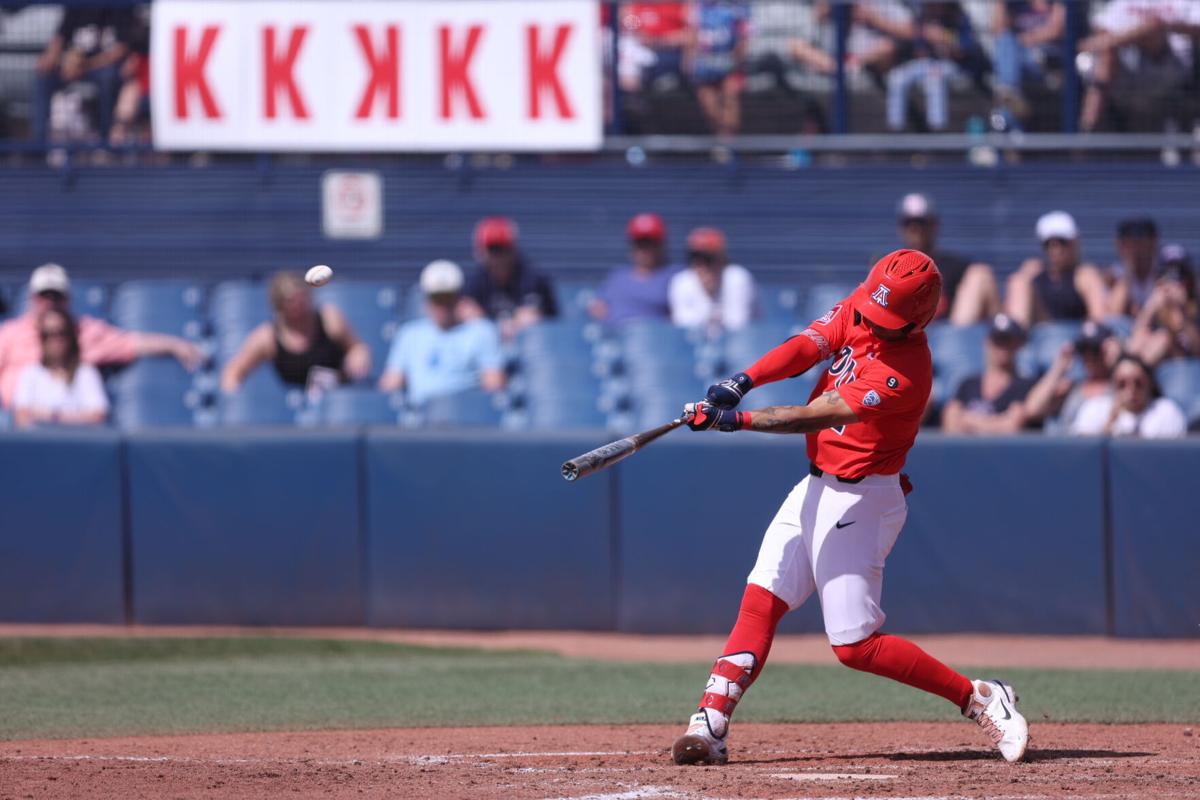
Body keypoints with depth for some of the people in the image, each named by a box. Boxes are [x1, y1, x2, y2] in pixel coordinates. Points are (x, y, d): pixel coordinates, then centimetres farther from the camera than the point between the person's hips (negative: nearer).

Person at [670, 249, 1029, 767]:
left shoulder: (904, 372, -25)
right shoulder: (856, 314, -1)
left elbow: (814, 417, -29)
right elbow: (806, 349, -10)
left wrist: (730, 419, -33)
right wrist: (740, 383, -27)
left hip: (858, 502, -8)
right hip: (817, 487, 8)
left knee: (855, 645, -9)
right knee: (760, 603, 0)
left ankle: (979, 700, -1)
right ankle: (710, 726, -2)